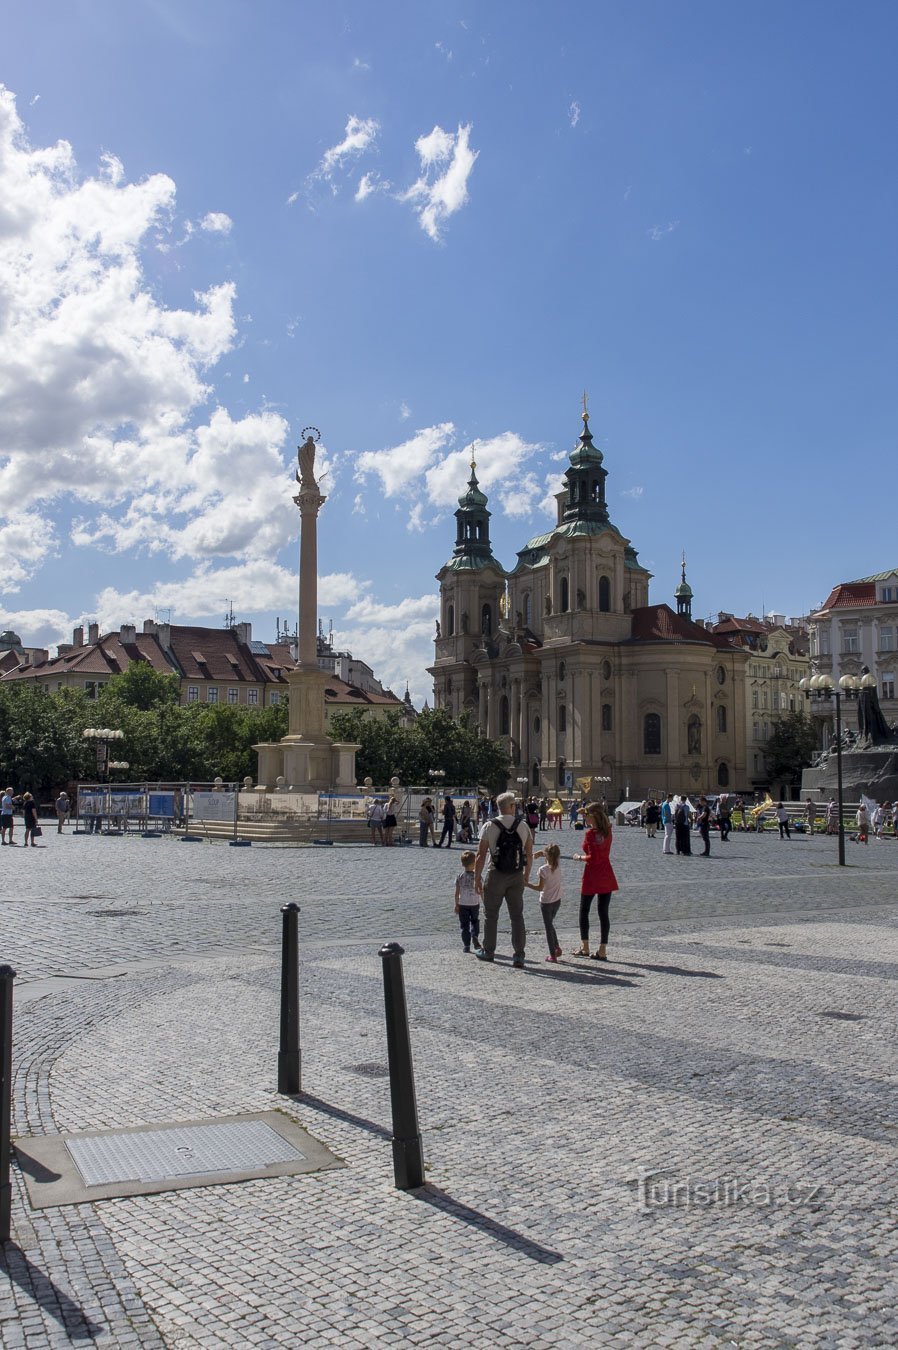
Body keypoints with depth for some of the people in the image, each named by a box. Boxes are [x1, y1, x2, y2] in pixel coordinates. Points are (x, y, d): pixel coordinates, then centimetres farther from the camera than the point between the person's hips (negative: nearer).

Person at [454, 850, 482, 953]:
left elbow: (457, 892, -3)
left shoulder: (460, 876, -5)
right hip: (474, 903, 0)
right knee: (474, 921, 18)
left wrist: (456, 905, 5)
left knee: (464, 924, 7)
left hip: (462, 904, 0)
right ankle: (475, 936, -7)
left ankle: (466, 945, 5)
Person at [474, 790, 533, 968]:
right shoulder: (523, 827, -1)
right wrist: (526, 875, 16)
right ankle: (519, 955, 3)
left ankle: (488, 951, 24)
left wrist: (477, 878, -1)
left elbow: (481, 855, -9)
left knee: (490, 915, 13)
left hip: (495, 875, -2)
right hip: (517, 876, 2)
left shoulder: (489, 826, -8)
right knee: (517, 916, 7)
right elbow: (529, 855, 3)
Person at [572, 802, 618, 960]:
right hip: (606, 876, 5)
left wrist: (580, 857, -2)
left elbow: (593, 858, -20)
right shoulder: (607, 831, 2)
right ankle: (602, 950, 4)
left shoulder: (590, 833, -16)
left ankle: (584, 947, 16)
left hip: (591, 877, -5)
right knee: (603, 912, 6)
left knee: (584, 911, 12)